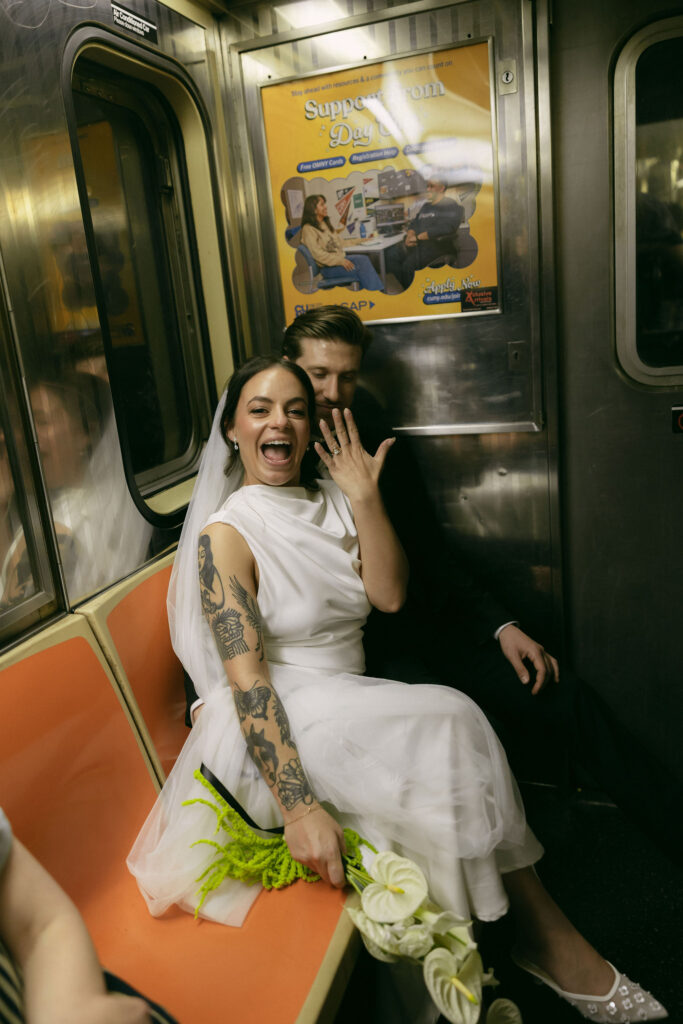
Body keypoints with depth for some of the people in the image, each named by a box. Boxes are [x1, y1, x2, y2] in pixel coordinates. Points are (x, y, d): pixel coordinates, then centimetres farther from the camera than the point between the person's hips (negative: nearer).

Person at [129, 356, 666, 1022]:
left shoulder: (332, 503, 10)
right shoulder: (226, 533, -9)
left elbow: (389, 595, -3)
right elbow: (247, 679, -18)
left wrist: (363, 496, -10)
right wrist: (300, 807, -27)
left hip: (350, 707, 6)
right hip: (274, 733, -5)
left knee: (451, 724, -24)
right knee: (448, 721, -24)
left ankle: (535, 929, -6)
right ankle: (541, 930, -4)